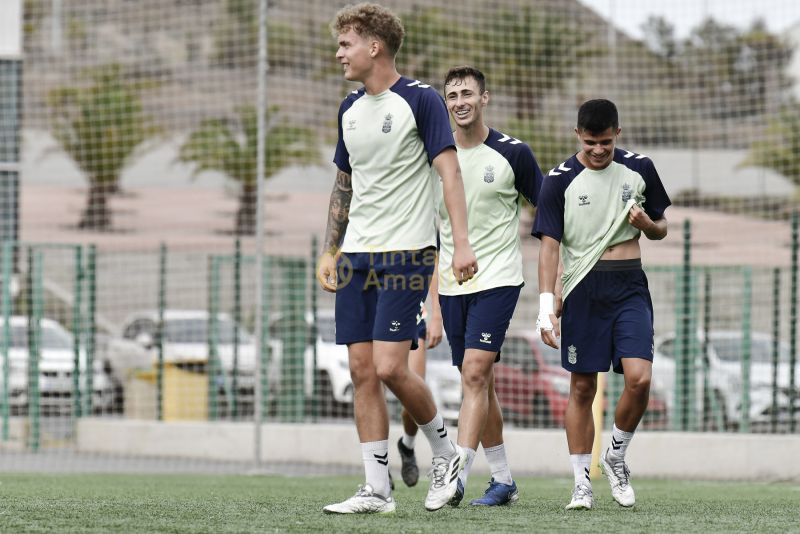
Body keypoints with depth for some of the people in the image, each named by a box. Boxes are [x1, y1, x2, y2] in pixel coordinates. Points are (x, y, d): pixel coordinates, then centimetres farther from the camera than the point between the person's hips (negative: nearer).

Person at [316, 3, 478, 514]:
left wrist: (462, 243, -21)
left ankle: (446, 453, 10)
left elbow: (449, 170, -12)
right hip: (357, 255, 7)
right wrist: (330, 251, 18)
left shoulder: (420, 99, -7)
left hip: (406, 253, -7)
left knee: (390, 367, -14)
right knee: (362, 371, 2)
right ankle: (377, 490, 5)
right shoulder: (351, 109, 13)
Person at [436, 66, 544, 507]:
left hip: (498, 279, -4)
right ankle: (503, 479, 20)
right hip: (451, 284, 5)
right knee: (479, 383, 9)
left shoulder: (513, 153, -5)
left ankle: (457, 476, -23)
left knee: (474, 374, -17)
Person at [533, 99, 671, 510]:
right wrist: (547, 305, -13)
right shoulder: (559, 181, -2)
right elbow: (549, 245, -4)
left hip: (630, 287, 1)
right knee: (582, 387, 1)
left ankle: (616, 456, 11)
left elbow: (660, 229, 17)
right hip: (583, 288, -1)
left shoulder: (639, 169, 6)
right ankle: (581, 482, 9)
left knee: (639, 378, -13)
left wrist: (647, 223, -8)